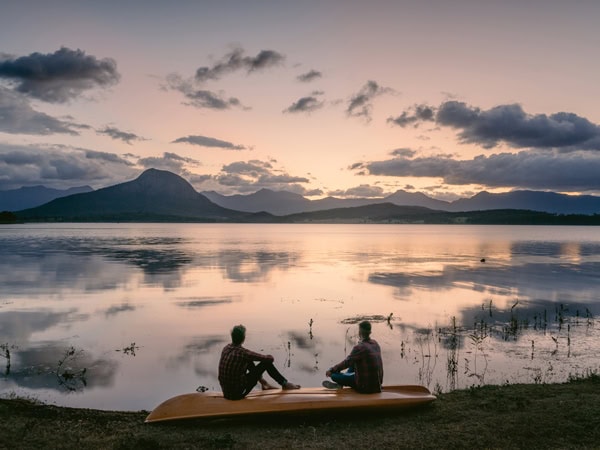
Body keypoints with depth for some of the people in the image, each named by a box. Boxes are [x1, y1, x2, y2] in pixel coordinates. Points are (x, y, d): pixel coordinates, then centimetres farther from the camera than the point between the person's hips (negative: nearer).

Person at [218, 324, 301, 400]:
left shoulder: (226, 348, -2)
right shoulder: (243, 353, -22)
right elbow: (270, 358, -10)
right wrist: (269, 356, 13)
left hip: (225, 391, 7)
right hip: (237, 394, -7)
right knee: (267, 362, -1)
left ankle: (263, 382, 37)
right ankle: (285, 384, 18)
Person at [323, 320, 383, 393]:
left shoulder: (359, 347, -21)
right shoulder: (375, 344, 3)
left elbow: (346, 363, -16)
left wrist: (331, 371, 0)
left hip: (366, 386, -8)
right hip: (377, 383, 8)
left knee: (334, 375, 2)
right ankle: (339, 384, 36)